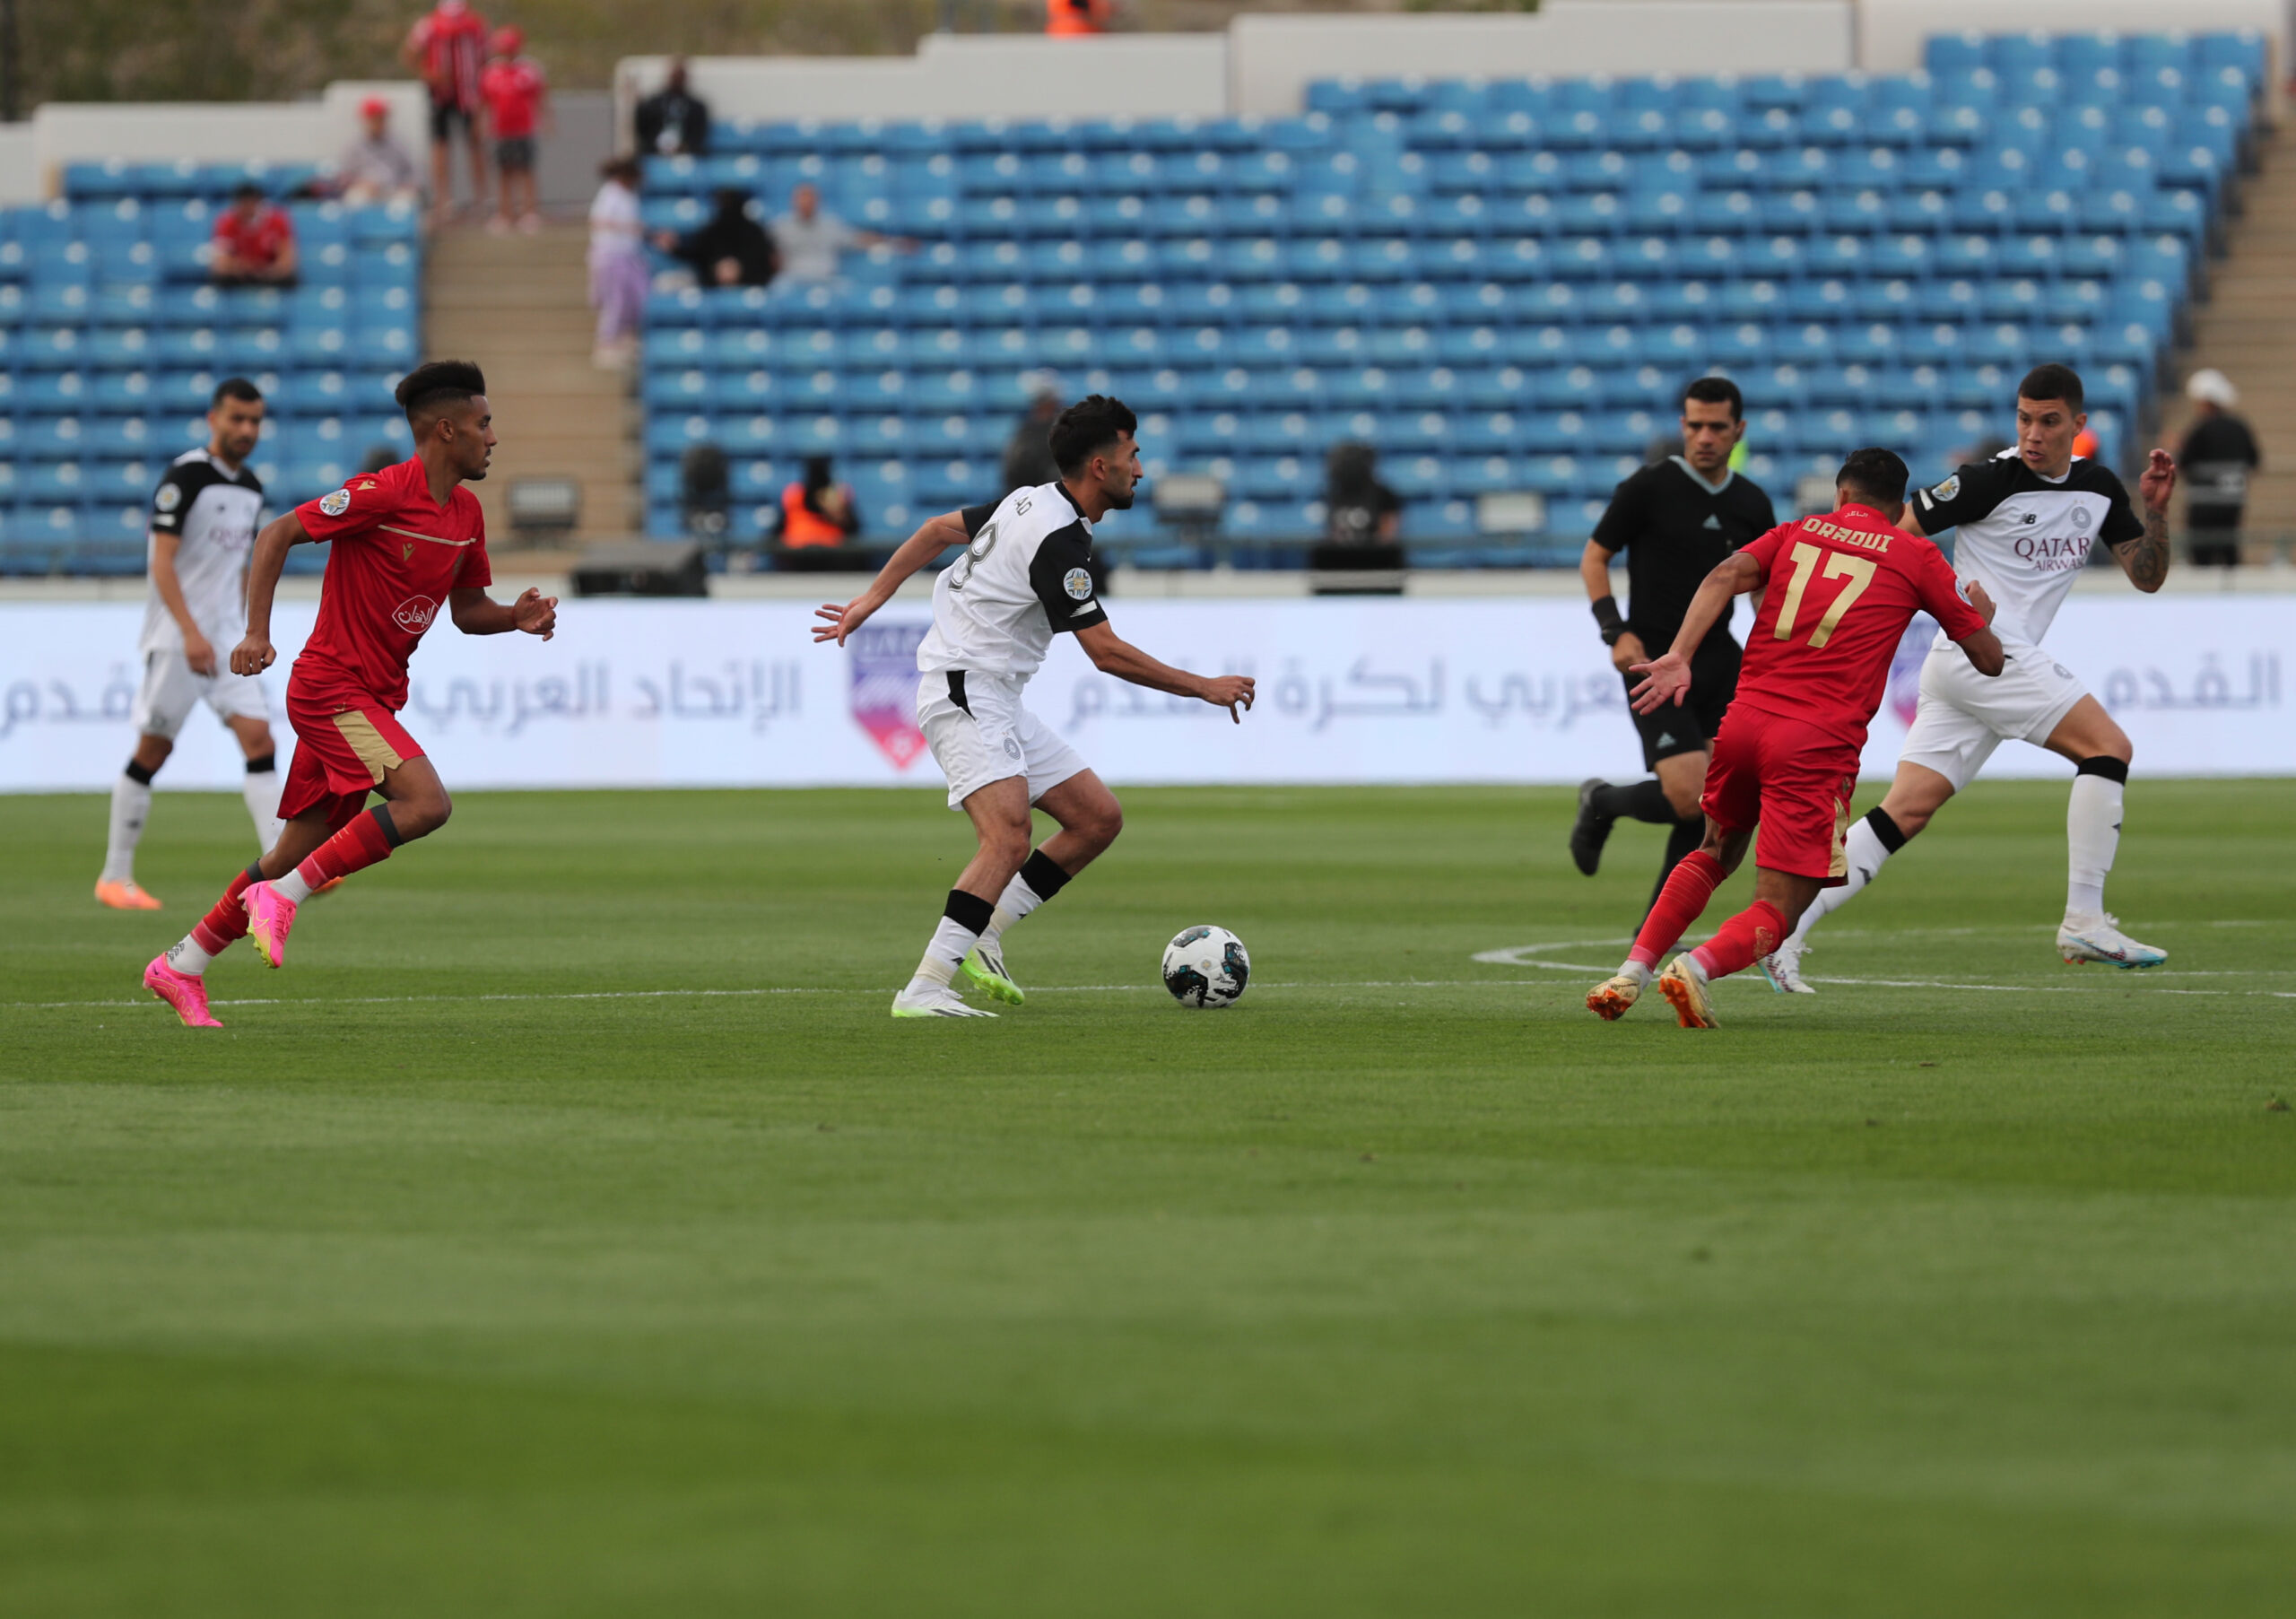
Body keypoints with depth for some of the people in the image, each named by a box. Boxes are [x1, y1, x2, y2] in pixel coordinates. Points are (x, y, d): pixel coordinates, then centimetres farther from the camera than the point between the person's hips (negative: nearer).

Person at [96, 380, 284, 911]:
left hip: (224, 635, 6)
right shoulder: (186, 476, -12)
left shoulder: (251, 488, 12)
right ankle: (115, 877, 12)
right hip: (175, 635, -6)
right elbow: (162, 562, -17)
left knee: (258, 738, -8)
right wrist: (191, 632, -25)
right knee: (152, 750, 0)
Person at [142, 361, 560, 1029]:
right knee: (425, 803, -25)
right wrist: (257, 634, -19)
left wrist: (517, 617, -2)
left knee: (299, 854, 12)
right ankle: (282, 897, -17)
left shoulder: (466, 514, 9)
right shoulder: (385, 493, -16)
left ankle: (180, 967, 22)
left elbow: (466, 610, 20)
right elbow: (278, 534, -12)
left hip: (374, 698, 9)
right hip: (332, 690, -9)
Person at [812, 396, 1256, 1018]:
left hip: (997, 703, 10)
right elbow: (1107, 653, -19)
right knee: (1009, 837, -27)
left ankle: (981, 938, 8)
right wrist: (1205, 687, -12)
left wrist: (873, 597, 27)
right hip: (965, 693, -10)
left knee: (1100, 817, 7)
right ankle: (925, 987, -33)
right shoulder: (1058, 538, -20)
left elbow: (939, 529, 21)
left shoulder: (1031, 502, 10)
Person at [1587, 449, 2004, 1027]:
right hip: (1819, 744, -4)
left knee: (1715, 854, 29)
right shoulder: (1917, 557, 10)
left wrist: (1679, 656, -11)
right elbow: (1990, 659, 13)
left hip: (1744, 719, 4)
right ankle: (1699, 966, -31)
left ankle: (1631, 971, 15)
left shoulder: (1797, 533, 17)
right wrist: (1980, 614, 35)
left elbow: (1725, 576, -2)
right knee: (1776, 910, -1)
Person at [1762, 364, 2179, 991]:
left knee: (1906, 812, 0)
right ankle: (2084, 922, -14)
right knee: (2108, 747, -14)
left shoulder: (2099, 488, 13)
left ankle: (1784, 932, -3)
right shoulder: (1992, 481, -10)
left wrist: (2157, 510, 0)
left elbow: (2148, 577, 16)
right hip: (1978, 651, -7)